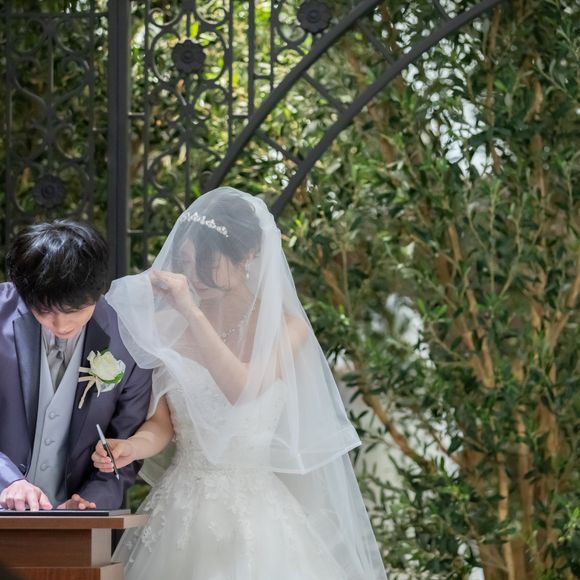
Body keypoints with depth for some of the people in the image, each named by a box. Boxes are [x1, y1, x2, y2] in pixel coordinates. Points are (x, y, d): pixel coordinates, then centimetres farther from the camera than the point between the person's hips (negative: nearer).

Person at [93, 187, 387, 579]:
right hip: (180, 510, 3)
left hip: (251, 509, -2)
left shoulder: (283, 326, -6)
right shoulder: (167, 326, 1)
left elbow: (244, 391, -24)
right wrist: (132, 446, -21)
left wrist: (193, 313, -29)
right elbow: (161, 422, 1)